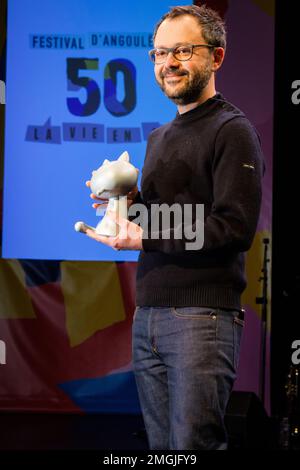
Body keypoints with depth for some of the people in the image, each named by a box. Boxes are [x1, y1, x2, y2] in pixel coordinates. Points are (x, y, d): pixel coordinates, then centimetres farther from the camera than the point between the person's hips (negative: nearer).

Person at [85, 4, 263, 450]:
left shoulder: (232, 130, -6)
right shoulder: (160, 137, 21)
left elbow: (235, 227, -16)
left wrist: (144, 238, -13)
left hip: (203, 316, -8)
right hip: (148, 314, 8)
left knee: (194, 443, -10)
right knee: (161, 447, 8)